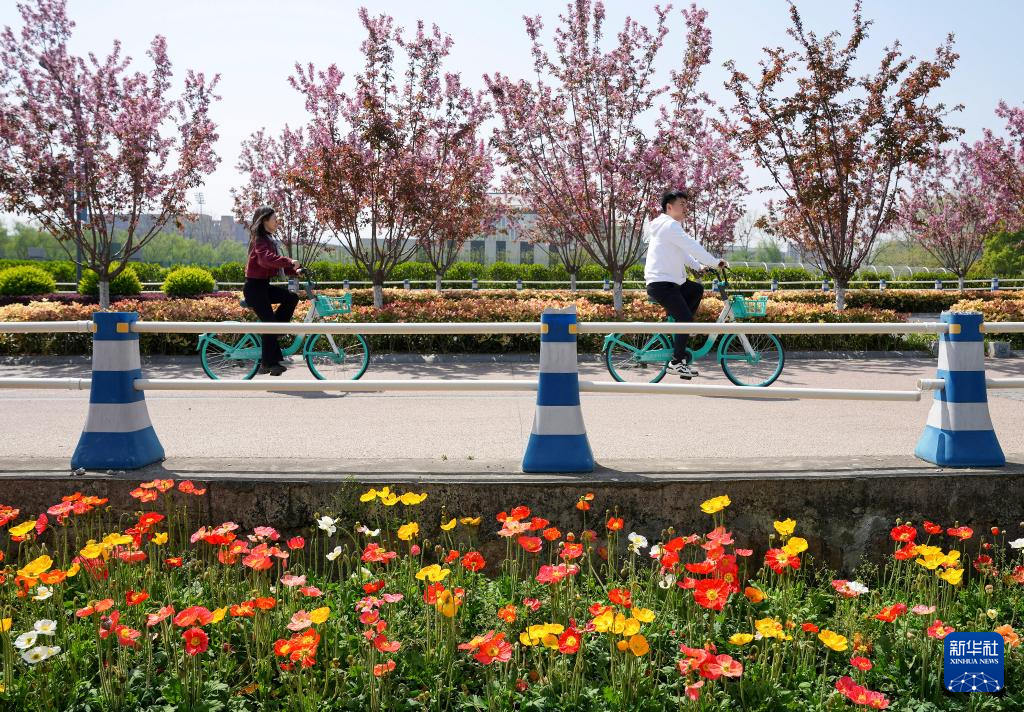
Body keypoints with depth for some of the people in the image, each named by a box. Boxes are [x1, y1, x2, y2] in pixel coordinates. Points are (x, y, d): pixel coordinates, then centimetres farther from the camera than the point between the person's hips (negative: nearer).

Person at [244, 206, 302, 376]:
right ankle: (268, 363, -2)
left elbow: (276, 264, 17)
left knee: (291, 298, -4)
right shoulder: (259, 239, -14)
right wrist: (289, 261, -41)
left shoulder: (268, 239, 16)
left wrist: (295, 271, 2)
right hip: (254, 287, -9)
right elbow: (266, 258, -35)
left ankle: (271, 334, 2)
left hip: (263, 285, 9)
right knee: (269, 322, -10)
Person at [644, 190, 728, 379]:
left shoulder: (670, 226, 22)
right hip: (661, 284, -11)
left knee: (697, 289, 24)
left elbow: (683, 252, 24)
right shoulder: (670, 225, -13)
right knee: (686, 319, -12)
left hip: (670, 281, 11)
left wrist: (698, 266, 11)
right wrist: (715, 262, -10)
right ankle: (676, 362, -3)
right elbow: (692, 247, -18)